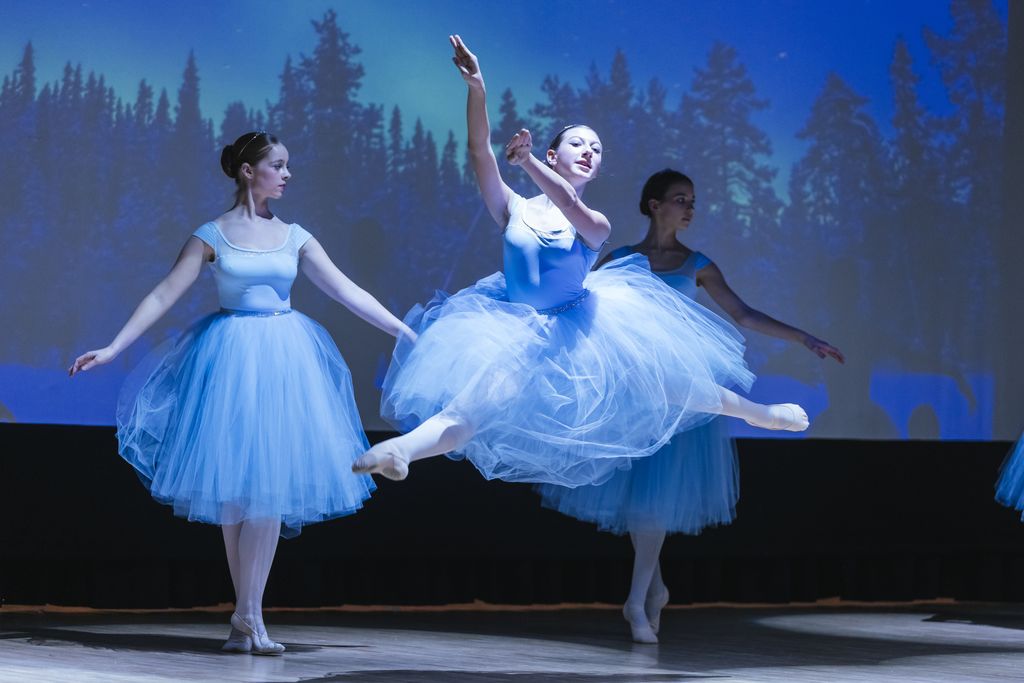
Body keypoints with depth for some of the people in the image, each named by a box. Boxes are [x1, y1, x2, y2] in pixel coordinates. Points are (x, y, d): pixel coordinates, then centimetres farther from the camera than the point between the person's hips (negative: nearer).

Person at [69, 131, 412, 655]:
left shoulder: (294, 237, 8)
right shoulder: (212, 235, 0)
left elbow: (347, 292, 9)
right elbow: (164, 296, -1)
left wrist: (406, 332, 5)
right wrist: (112, 349, -7)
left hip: (282, 360, 2)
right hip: (230, 359, -2)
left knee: (271, 484, -5)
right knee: (234, 488, -1)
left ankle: (248, 614, -4)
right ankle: (248, 615, 5)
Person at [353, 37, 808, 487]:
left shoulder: (596, 224, -3)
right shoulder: (514, 209, 0)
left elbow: (569, 205, -27)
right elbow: (480, 151, -14)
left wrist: (526, 161, -42)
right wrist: (476, 88, -28)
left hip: (577, 327, 1)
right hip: (514, 332, -1)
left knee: (660, 380, 0)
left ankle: (754, 413, 17)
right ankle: (405, 450, -49)